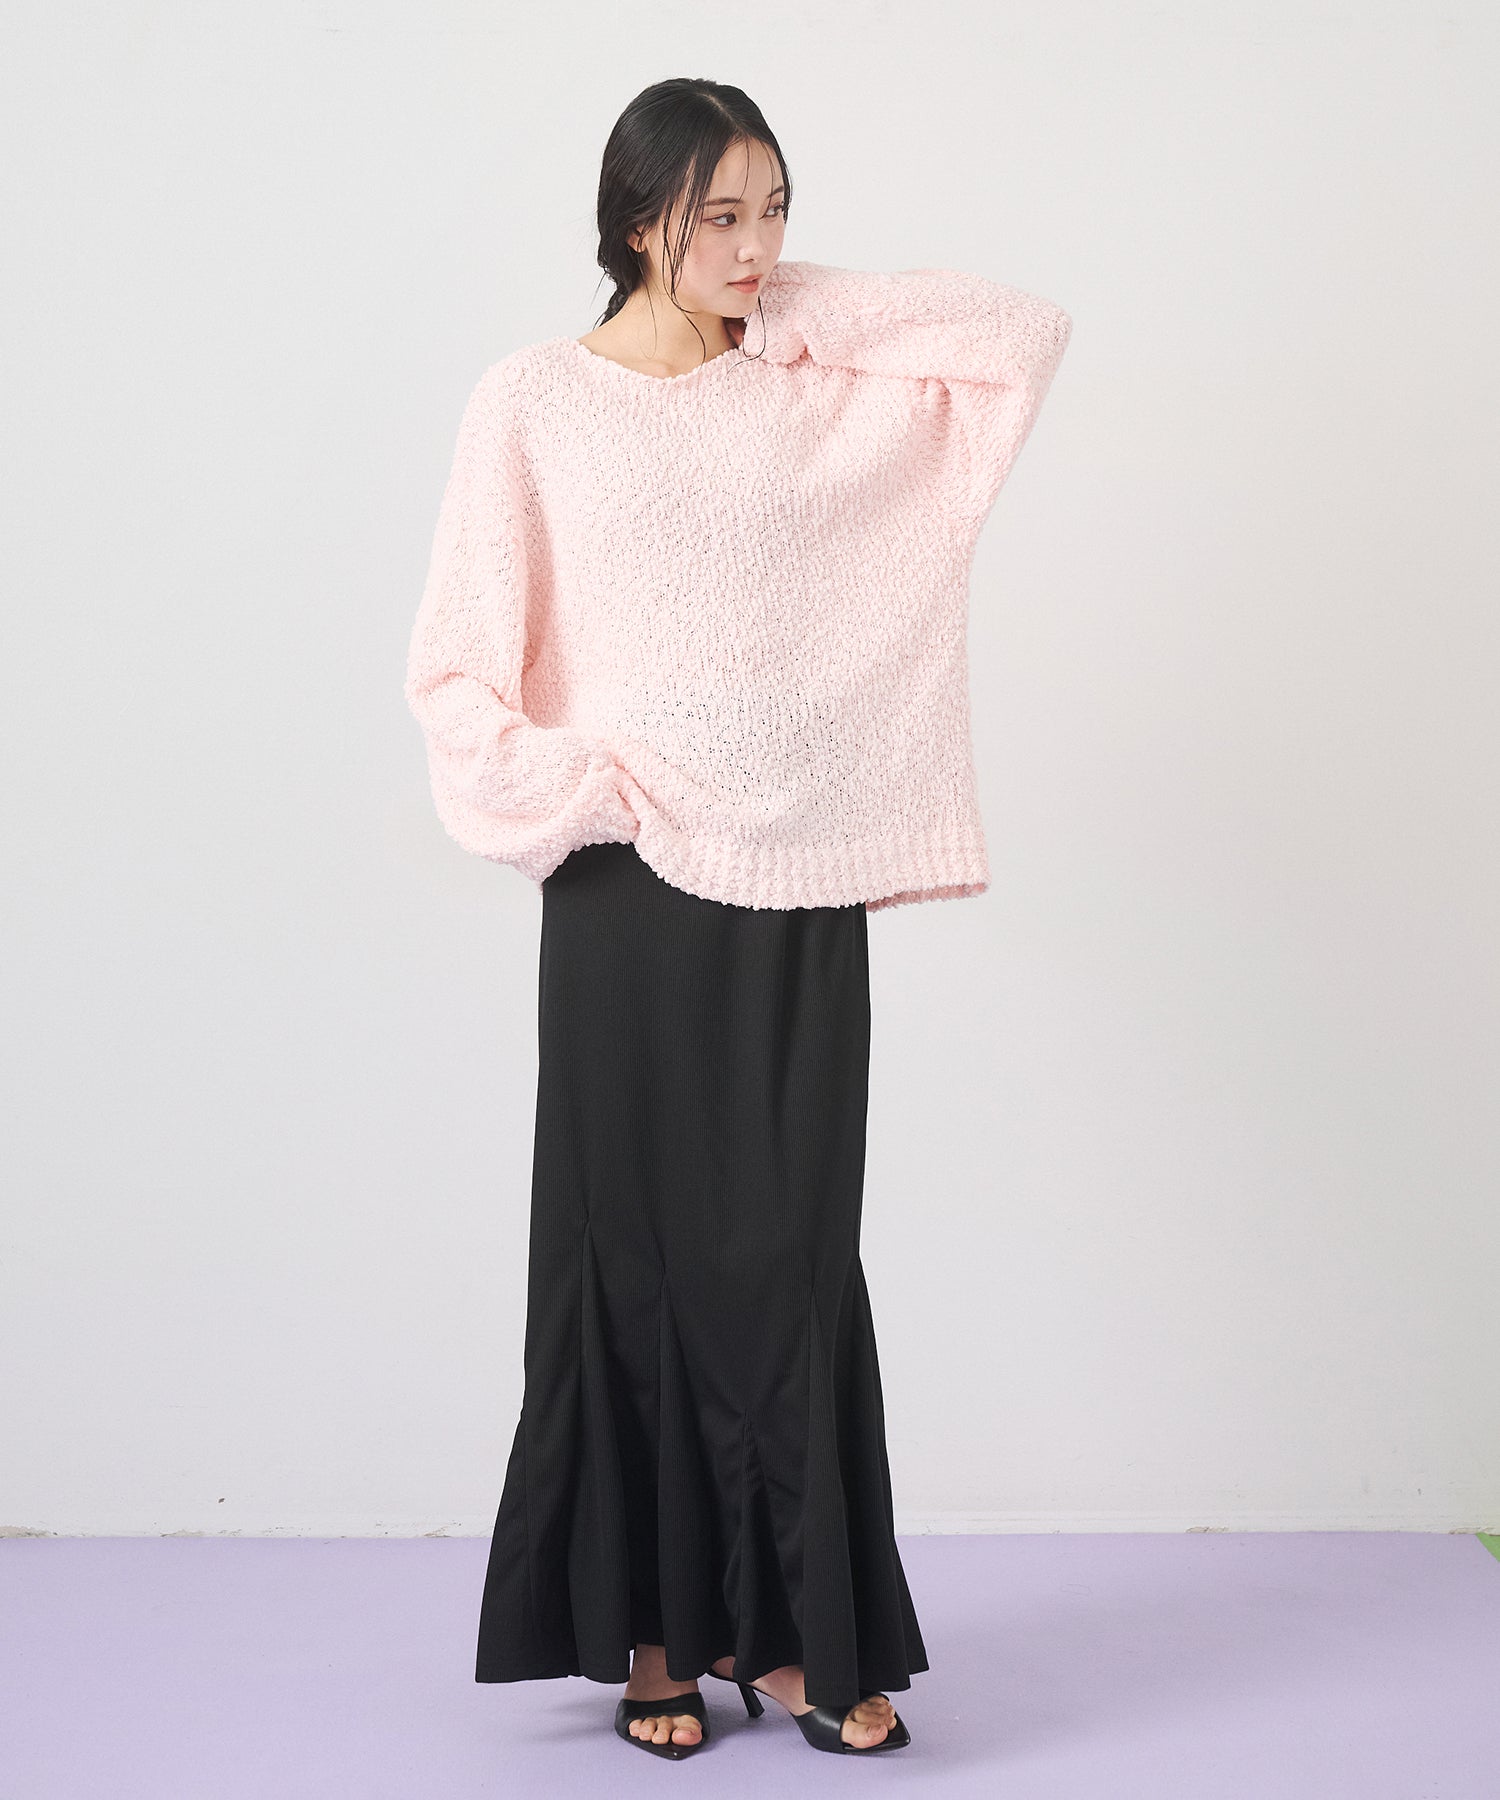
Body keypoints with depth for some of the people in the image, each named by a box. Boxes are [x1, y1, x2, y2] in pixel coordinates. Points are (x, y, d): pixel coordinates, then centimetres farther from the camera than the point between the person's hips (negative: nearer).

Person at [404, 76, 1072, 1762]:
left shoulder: (820, 395, 8)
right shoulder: (535, 400, 0)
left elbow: (1029, 335, 6)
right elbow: (460, 669, -1)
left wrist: (809, 305, 4)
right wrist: (587, 790, -13)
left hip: (800, 888, 2)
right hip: (631, 892, -2)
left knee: (794, 1254, 2)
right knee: (636, 1246, 5)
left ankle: (798, 1629, 11)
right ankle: (653, 1632, 16)